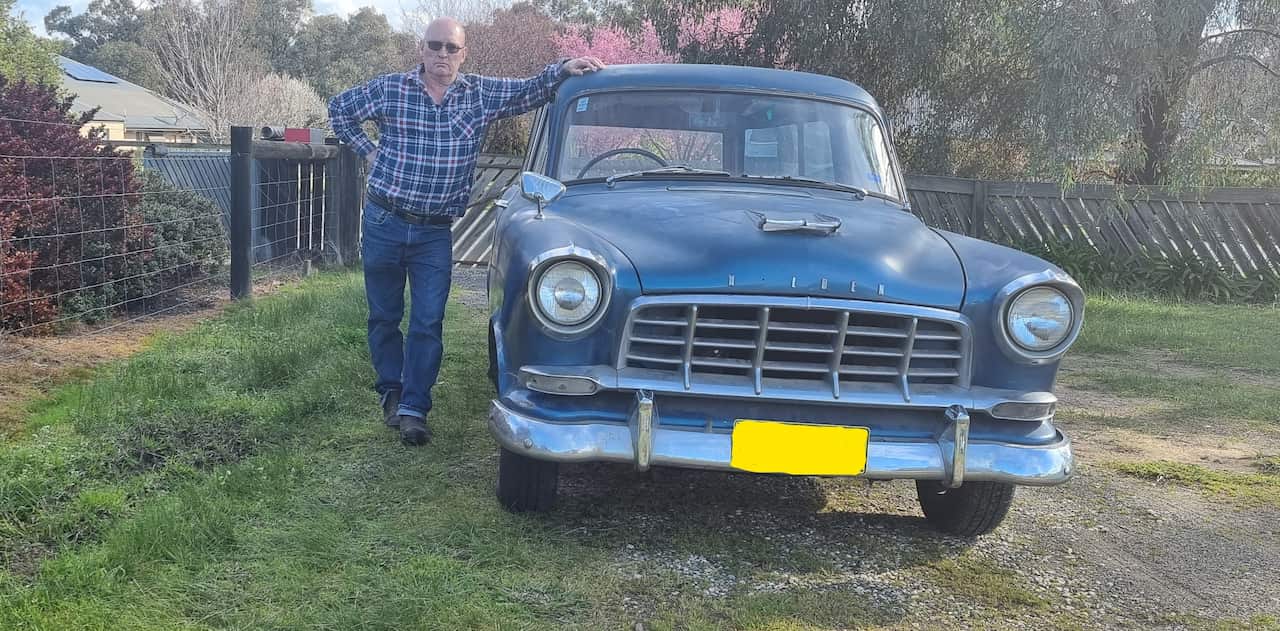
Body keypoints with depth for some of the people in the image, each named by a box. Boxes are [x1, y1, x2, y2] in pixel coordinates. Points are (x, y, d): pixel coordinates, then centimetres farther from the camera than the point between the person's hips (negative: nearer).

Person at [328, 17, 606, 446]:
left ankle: (413, 409, 1)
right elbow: (339, 109, 13)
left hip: (436, 233, 0)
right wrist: (367, 150, 5)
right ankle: (391, 391, 26)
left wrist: (563, 69, -14)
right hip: (384, 223, 0)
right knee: (384, 317, 10)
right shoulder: (390, 89, 0)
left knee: (428, 323, -4)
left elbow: (531, 91, 3)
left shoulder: (481, 94, 2)